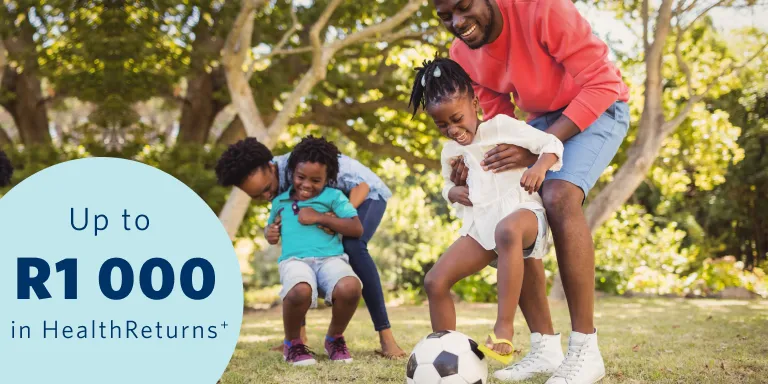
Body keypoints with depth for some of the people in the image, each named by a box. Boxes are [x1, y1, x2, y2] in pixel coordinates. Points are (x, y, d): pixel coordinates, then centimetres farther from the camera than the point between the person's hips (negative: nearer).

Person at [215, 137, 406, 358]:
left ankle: (386, 336, -30)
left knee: (352, 246, -32)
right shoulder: (271, 184, -17)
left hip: (366, 193, -7)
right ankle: (298, 333, 8)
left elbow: (361, 184, -32)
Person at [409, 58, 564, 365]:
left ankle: (504, 329, -45)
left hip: (522, 212, -7)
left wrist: (540, 166, -26)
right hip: (480, 225, 7)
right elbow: (448, 185, 33)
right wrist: (453, 193, 7)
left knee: (508, 230, -45)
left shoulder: (502, 126, -1)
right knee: (435, 281, -9)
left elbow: (551, 143, -3)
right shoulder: (450, 152, 17)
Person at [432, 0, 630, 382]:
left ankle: (585, 350, -26)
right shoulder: (463, 55, -8)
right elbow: (497, 117, 3)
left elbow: (602, 84, -29)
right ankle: (545, 346, 3)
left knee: (559, 197, -30)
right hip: (543, 117, 7)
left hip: (598, 108, -7)